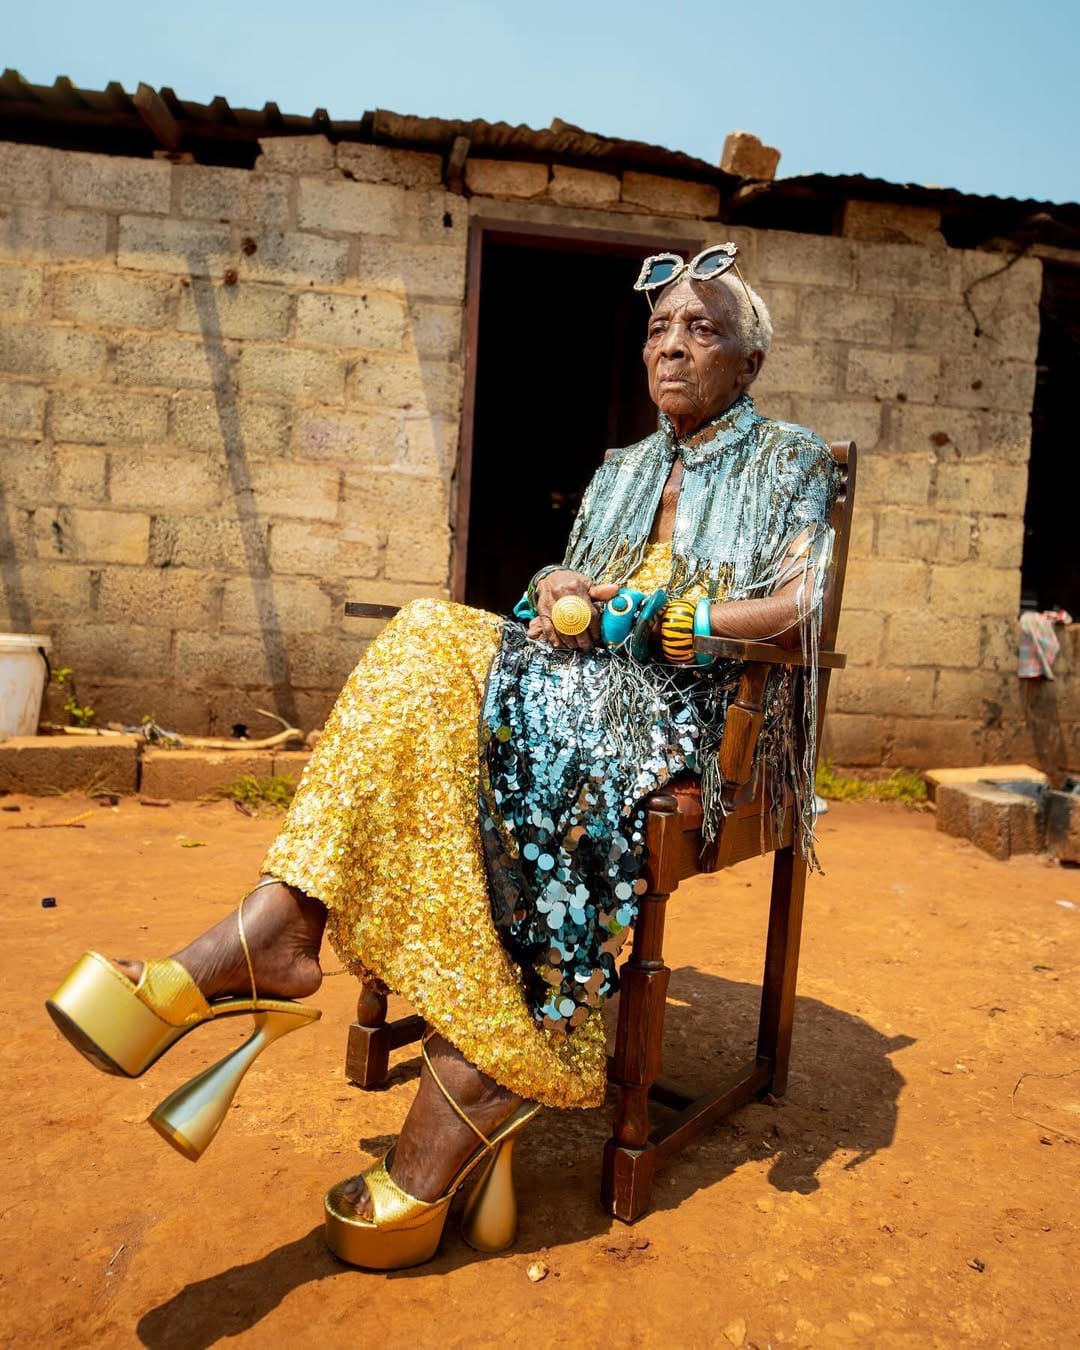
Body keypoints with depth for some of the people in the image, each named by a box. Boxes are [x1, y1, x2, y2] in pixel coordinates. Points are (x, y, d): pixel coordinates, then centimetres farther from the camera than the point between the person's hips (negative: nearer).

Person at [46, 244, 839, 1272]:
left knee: (548, 717, -36)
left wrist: (644, 616, -12)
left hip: (704, 709, -5)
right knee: (434, 643, -24)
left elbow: (799, 609, -4)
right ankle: (275, 935, -38)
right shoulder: (621, 471, 28)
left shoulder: (791, 460, 12)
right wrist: (558, 593, -4)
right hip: (582, 688, 5)